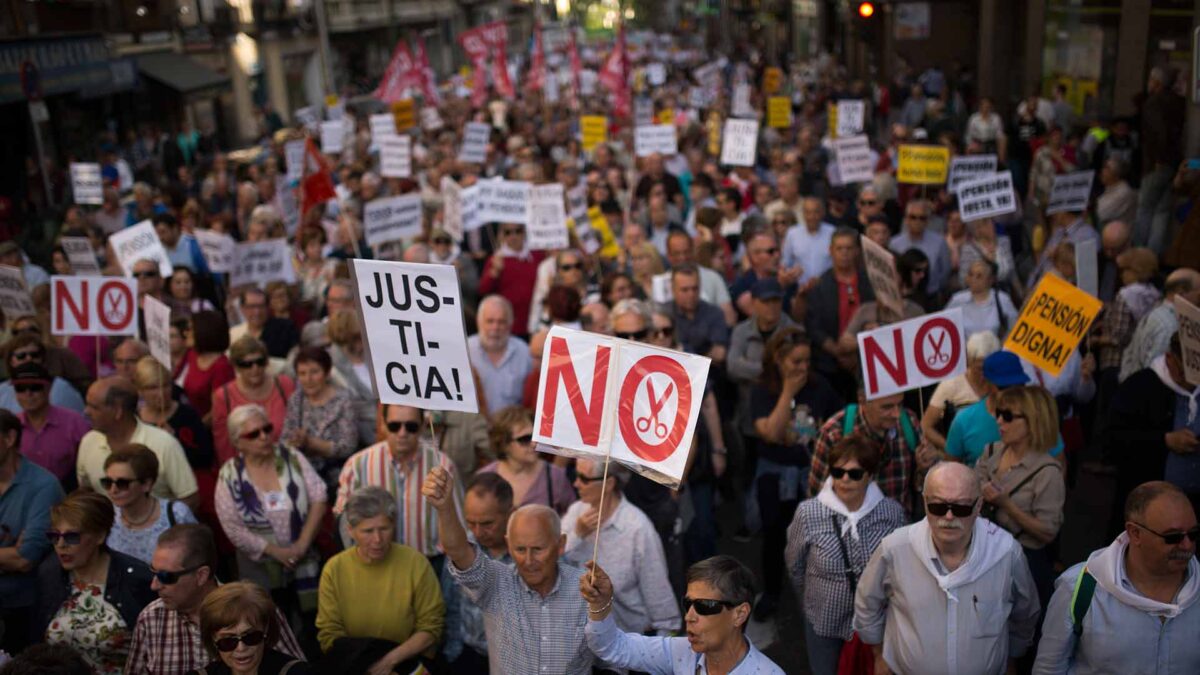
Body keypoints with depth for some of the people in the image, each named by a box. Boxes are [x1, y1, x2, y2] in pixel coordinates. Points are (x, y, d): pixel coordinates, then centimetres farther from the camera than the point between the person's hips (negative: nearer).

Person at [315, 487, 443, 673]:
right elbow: (329, 634, 0)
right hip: (353, 665, 0)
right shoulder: (334, 569, -2)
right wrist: (363, 661, -16)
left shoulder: (416, 563, -7)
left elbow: (431, 627, -2)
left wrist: (391, 659, -16)